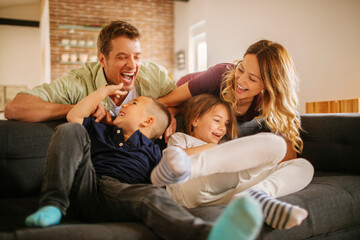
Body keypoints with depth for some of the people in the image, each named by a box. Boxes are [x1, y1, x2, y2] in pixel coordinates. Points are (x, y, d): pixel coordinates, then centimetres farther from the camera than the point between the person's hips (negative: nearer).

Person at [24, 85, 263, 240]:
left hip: (121, 191, -3)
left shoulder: (153, 152, 22)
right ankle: (53, 205, -25)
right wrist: (104, 91, 29)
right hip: (86, 184, 4)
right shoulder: (102, 131, 36)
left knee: (154, 195, -38)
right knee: (70, 130, -11)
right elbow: (74, 116, 22)